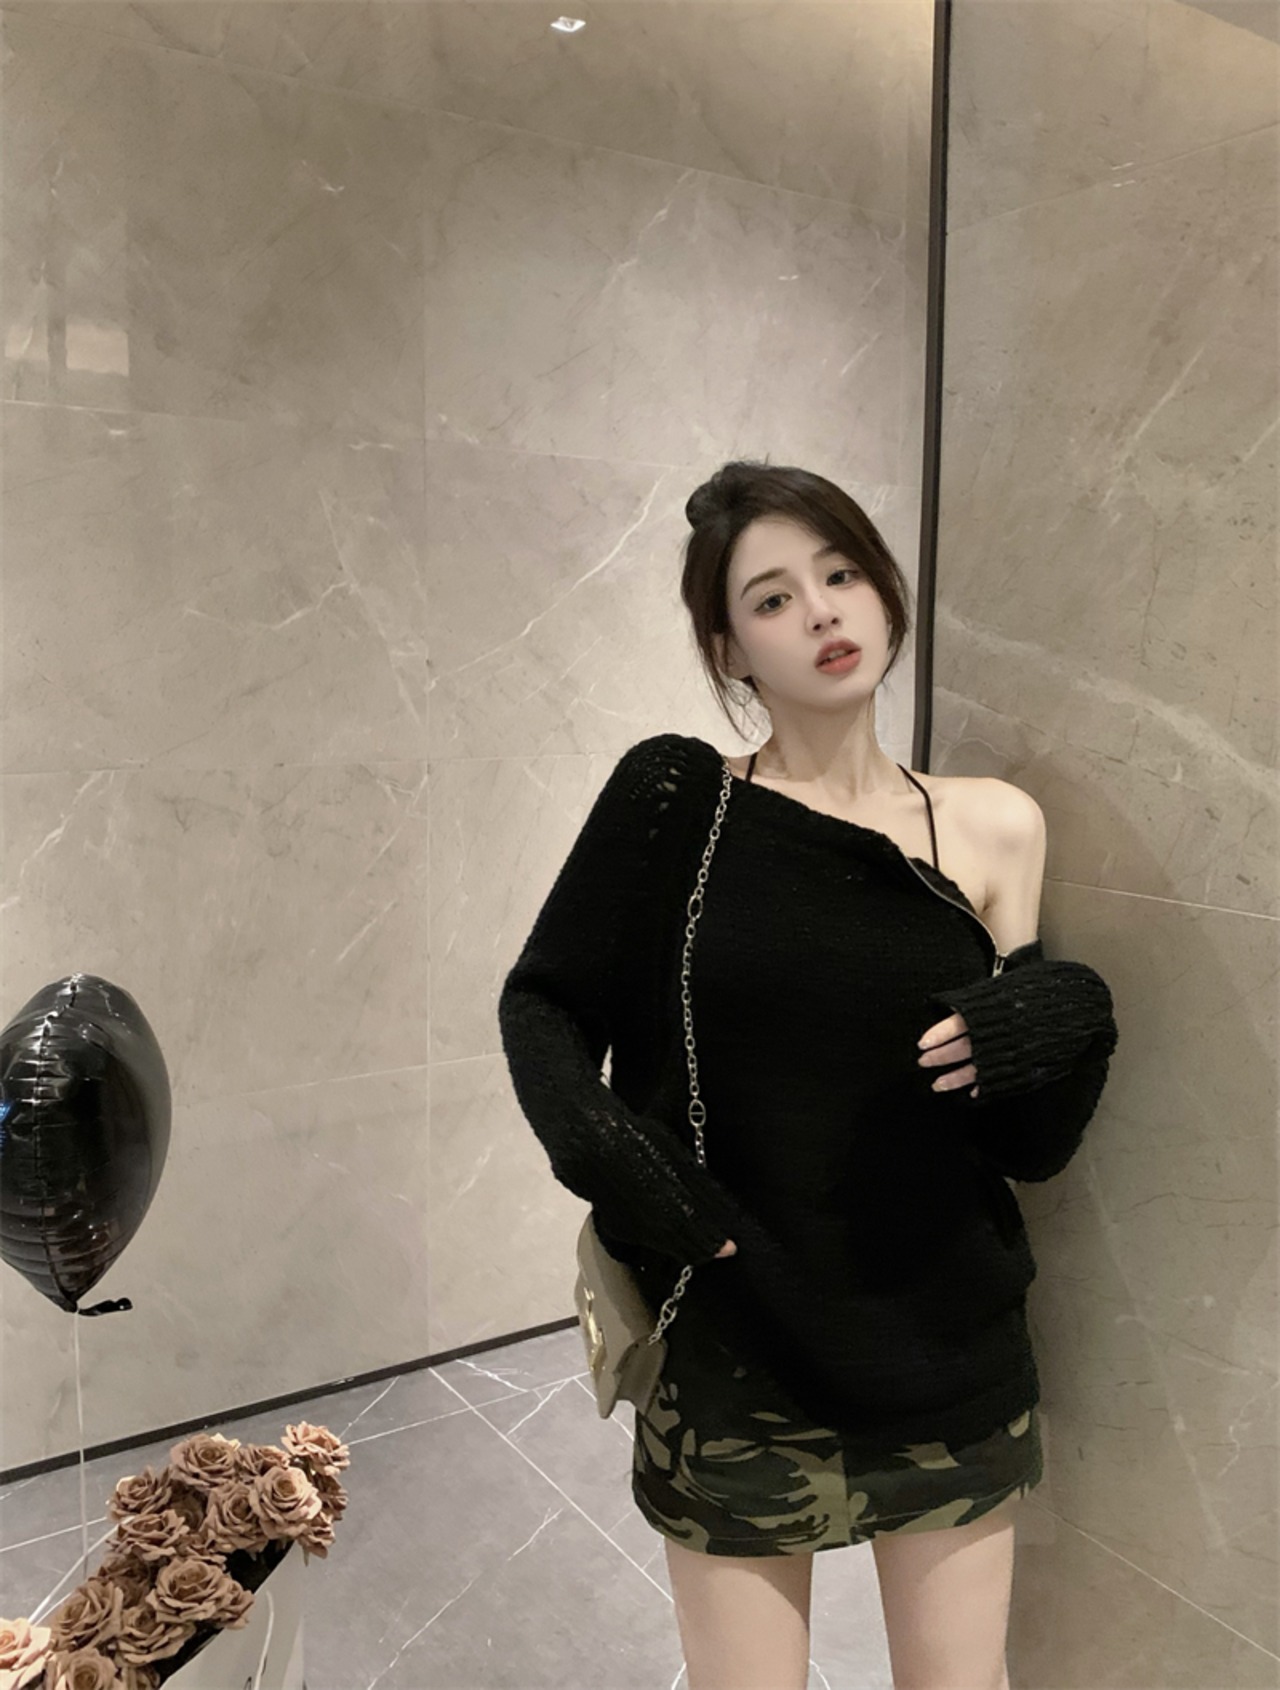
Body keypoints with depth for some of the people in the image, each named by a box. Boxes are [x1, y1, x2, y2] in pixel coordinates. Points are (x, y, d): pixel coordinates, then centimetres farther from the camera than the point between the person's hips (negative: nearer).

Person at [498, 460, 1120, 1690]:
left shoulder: (993, 826, -2)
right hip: (732, 1356, -1)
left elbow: (1031, 1147, 0)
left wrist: (1067, 1023, -20)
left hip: (947, 1353, 2)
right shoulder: (675, 794, -7)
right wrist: (593, 1139, -17)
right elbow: (542, 1003, 1)